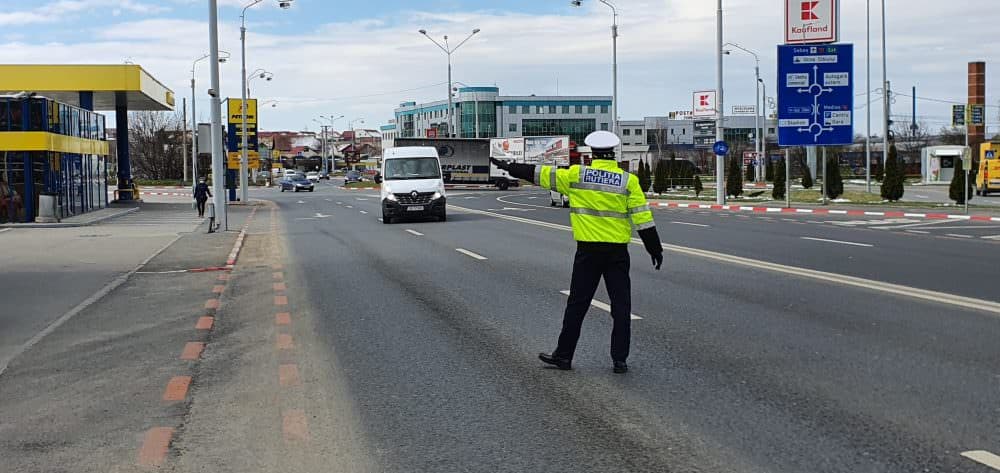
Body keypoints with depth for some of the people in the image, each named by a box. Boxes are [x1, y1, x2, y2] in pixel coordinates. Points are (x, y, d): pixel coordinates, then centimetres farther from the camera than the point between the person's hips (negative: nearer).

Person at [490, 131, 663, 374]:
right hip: (617, 251, 0)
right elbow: (642, 218, -4)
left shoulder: (577, 175, -3)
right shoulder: (628, 181, -2)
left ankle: (564, 355, 13)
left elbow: (541, 174, 2)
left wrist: (509, 168, 13)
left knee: (577, 304, 8)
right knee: (621, 306, 6)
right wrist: (655, 249, 3)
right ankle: (620, 360, 5)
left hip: (588, 251, 0)